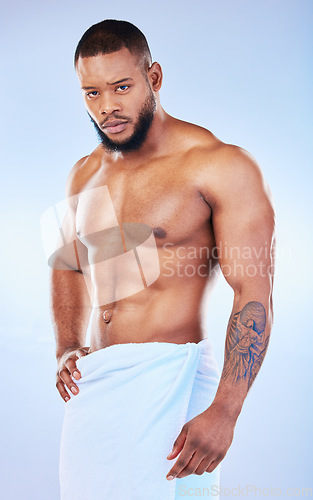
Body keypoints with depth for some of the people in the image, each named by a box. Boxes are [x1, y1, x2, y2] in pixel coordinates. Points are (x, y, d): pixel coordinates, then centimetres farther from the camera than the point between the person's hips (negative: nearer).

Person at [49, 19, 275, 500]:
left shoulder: (222, 166, -9)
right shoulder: (84, 175, 11)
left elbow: (254, 296, -14)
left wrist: (223, 412, -21)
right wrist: (66, 350, 9)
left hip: (170, 378, -6)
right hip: (91, 381, 6)